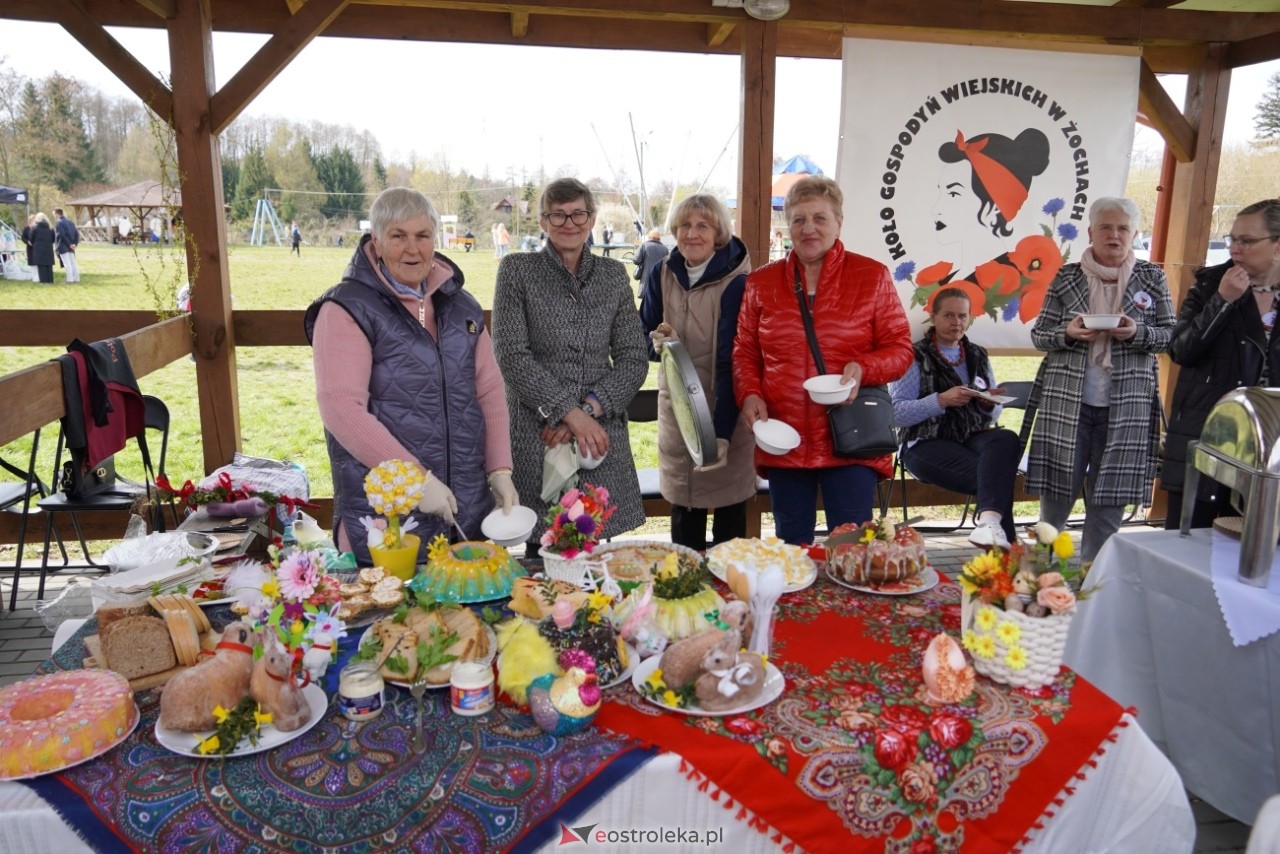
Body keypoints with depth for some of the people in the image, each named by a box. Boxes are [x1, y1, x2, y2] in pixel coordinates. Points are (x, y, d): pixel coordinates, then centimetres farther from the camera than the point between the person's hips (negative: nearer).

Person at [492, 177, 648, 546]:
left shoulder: (613, 274, 11)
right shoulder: (516, 269, 3)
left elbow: (634, 360, 6)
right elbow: (511, 356, -7)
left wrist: (588, 408, -9)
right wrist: (570, 413, -14)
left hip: (601, 435, 3)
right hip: (535, 438, -2)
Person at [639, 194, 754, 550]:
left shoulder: (735, 281, -13)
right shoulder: (661, 274, 2)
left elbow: (730, 361, -17)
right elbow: (643, 340, 10)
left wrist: (722, 433, -24)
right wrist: (658, 343, -15)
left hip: (725, 411, -4)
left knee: (729, 511, 4)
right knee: (682, 510, 11)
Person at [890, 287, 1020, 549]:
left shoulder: (978, 357, 22)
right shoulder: (917, 357, 4)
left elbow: (993, 416, 23)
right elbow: (897, 413, -8)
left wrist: (989, 404, -1)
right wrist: (941, 400, -19)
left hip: (973, 437, 5)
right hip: (926, 445, -4)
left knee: (1007, 439, -32)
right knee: (991, 476, -32)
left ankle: (989, 521, -48)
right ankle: (1005, 539, -25)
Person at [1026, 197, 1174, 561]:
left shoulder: (1152, 277, 6)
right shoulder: (1067, 277, 4)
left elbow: (1171, 336, 7)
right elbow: (1038, 334, 5)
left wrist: (1138, 333, -14)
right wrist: (1067, 333, -15)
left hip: (1126, 406, 1)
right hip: (1067, 401, -1)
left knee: (1109, 496, 5)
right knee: (1058, 490, 3)